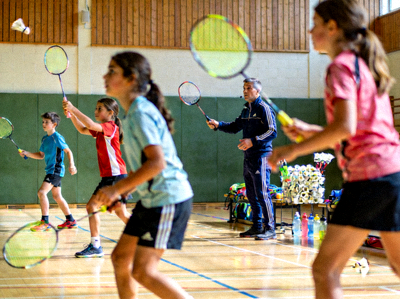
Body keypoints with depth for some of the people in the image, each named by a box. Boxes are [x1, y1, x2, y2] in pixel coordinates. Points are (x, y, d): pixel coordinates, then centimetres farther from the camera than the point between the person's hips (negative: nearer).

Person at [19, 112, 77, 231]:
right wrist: (26, 153, 7)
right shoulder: (45, 139, 14)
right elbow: (41, 155, 19)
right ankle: (70, 221, 23)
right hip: (51, 171, 10)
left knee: (42, 192, -19)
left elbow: (68, 151, -11)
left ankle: (45, 222, -18)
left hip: (56, 170, -10)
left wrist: (71, 165, -23)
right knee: (57, 196, 15)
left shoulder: (57, 137, -11)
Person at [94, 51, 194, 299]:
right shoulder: (133, 113, 13)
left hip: (168, 199, -10)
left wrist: (118, 188, -22)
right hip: (150, 199, 10)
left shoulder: (141, 113, -17)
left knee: (143, 271, -10)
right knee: (121, 258, 11)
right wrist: (122, 194, 15)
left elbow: (157, 162, -26)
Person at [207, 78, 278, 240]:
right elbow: (235, 127, 26)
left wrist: (253, 141, -22)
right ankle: (257, 227, 19)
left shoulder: (264, 108, -8)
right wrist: (218, 125, 11)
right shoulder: (246, 109, 17)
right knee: (251, 194, 11)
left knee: (262, 193, -11)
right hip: (248, 157, 9)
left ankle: (270, 229, -7)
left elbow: (272, 131, -15)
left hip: (261, 156, -9)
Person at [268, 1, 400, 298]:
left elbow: (345, 127, -20)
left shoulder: (342, 65, -7)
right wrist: (311, 131, 18)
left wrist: (296, 149, -11)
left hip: (368, 176, -9)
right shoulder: (367, 66, 20)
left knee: (325, 270, -7)